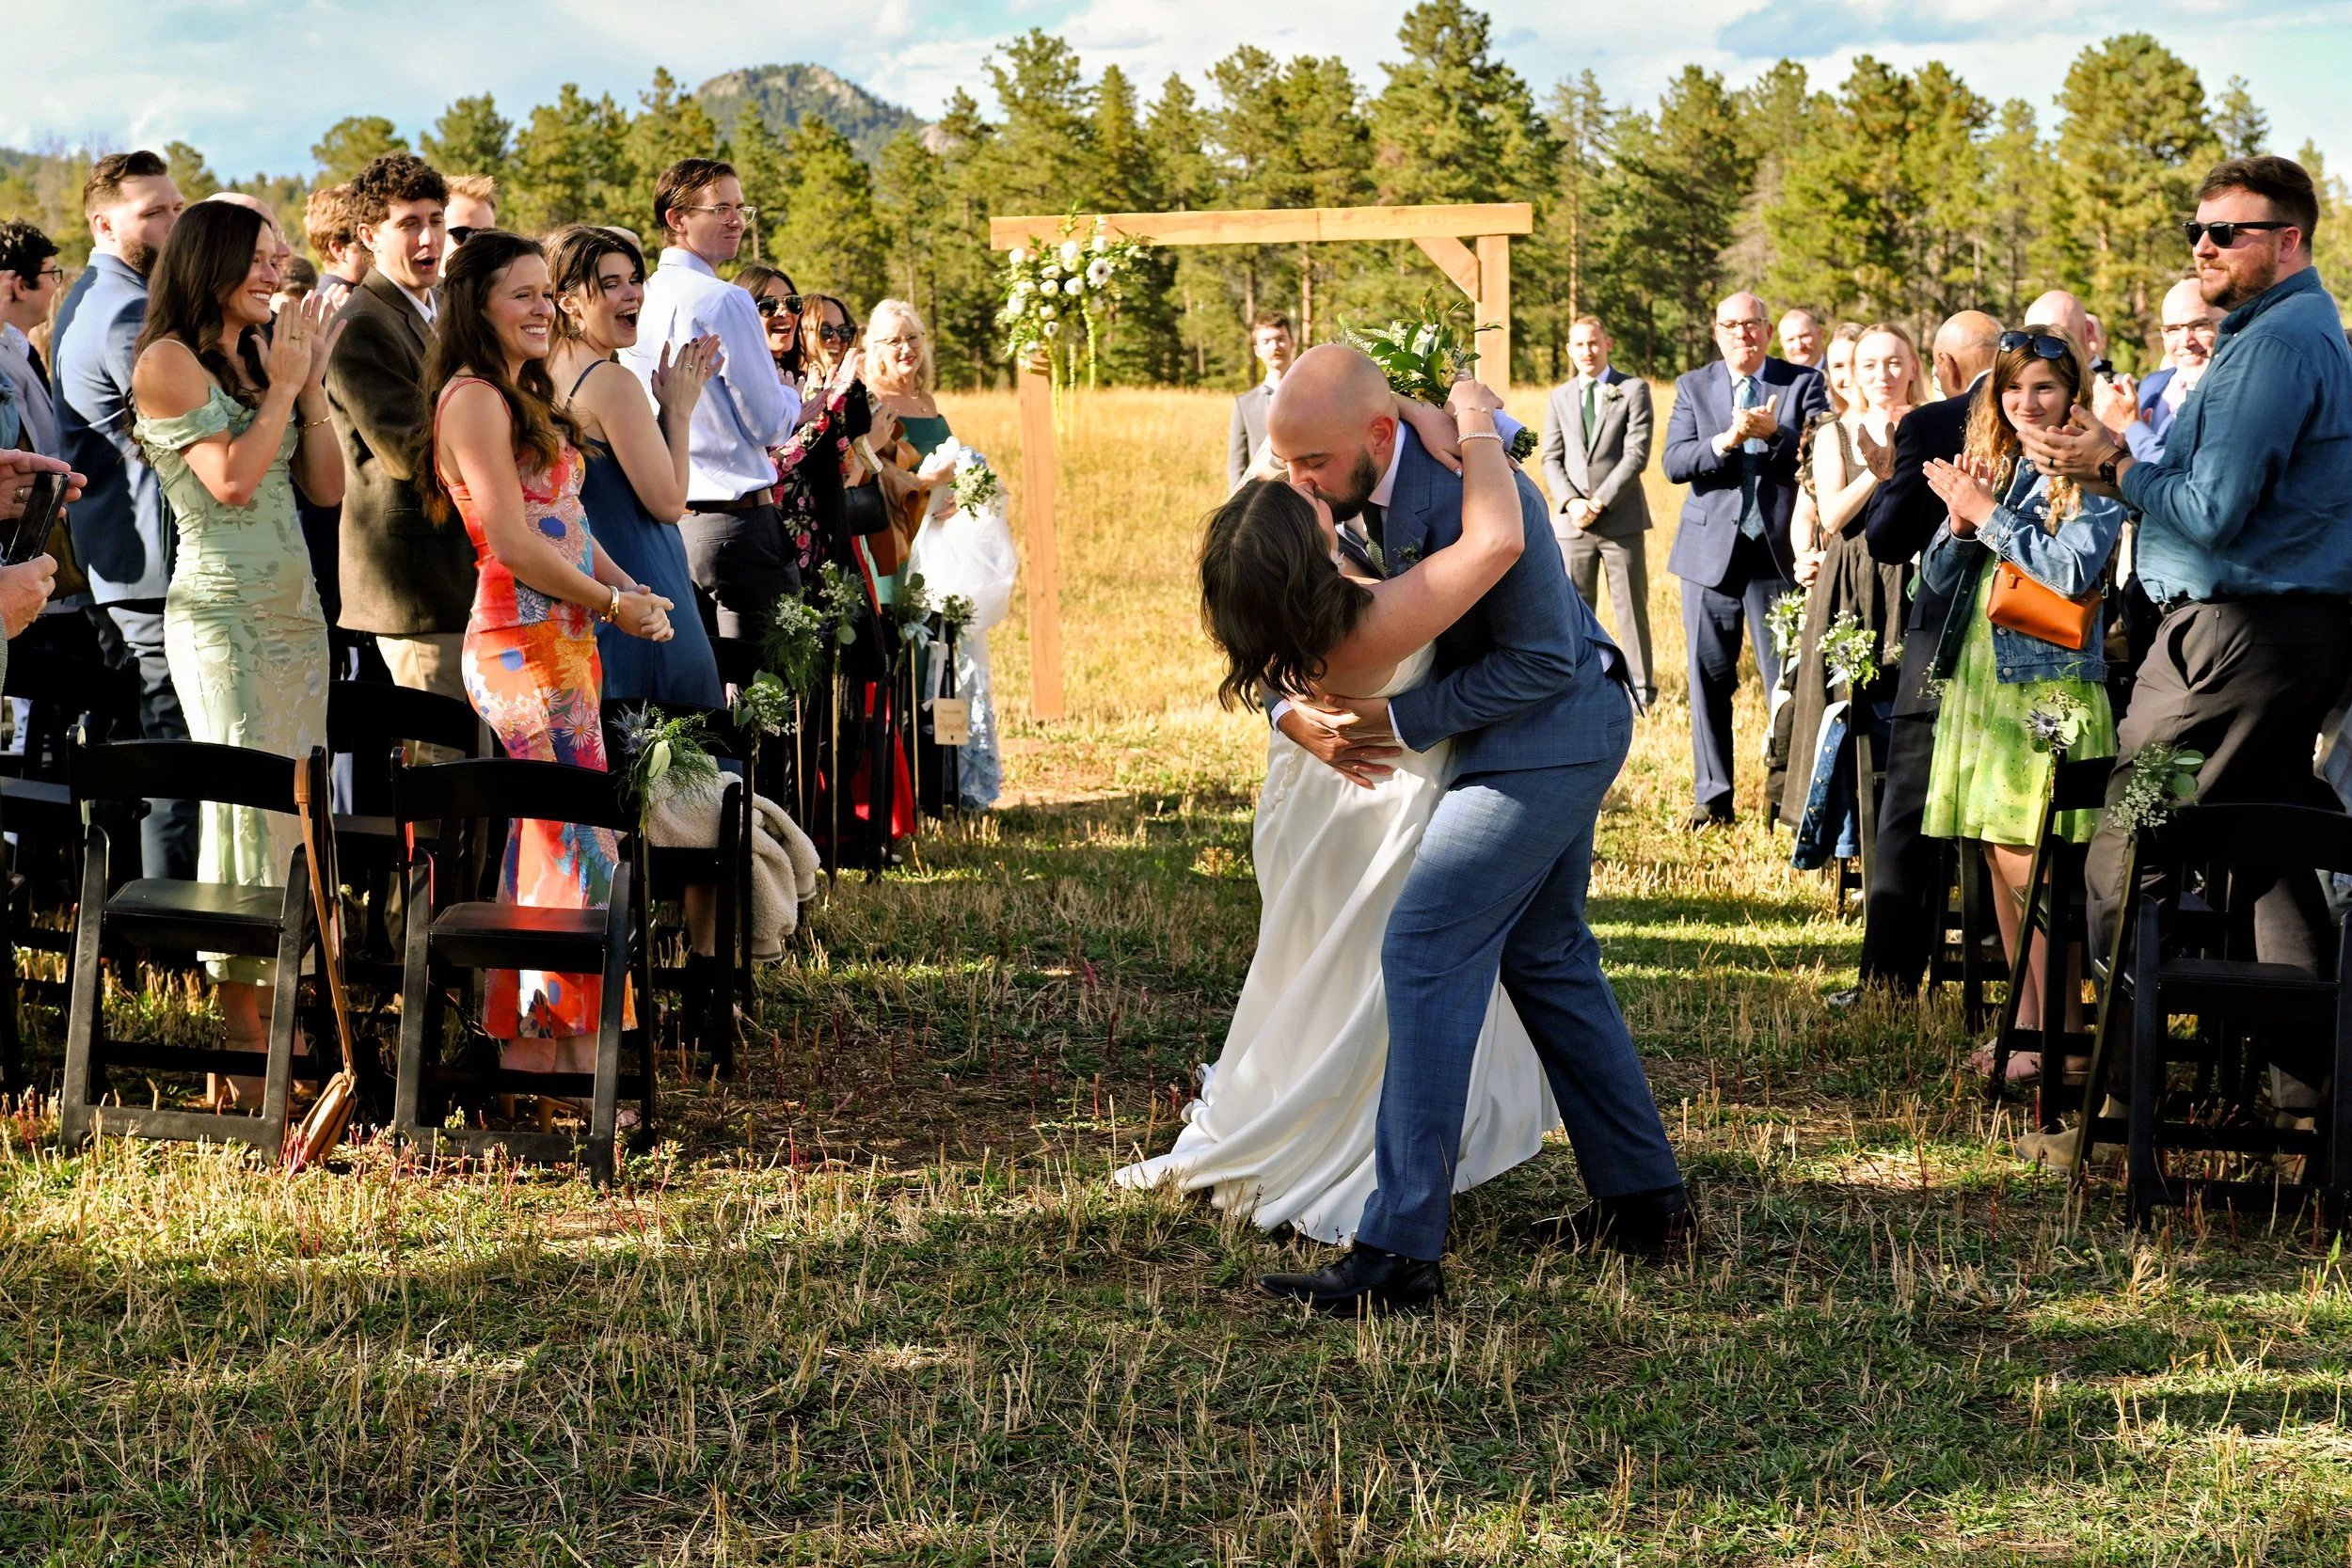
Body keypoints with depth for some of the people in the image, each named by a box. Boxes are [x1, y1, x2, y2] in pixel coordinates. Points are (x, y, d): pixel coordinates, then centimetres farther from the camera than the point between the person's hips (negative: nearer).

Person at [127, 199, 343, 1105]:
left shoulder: (258, 354, 15)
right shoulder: (169, 360, -6)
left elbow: (325, 487, 12)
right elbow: (232, 479, -16)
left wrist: (312, 384, 3)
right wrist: (283, 385, -9)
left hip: (296, 607, 7)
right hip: (221, 612, -7)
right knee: (247, 802, -10)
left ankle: (274, 1010, 12)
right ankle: (241, 1041, -6)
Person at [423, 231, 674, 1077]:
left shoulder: (524, 398, 20)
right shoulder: (473, 398, -11)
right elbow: (512, 543, -17)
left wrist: (629, 588, 5)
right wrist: (611, 604, -9)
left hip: (563, 646, 10)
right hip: (520, 649, -10)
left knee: (565, 849, 8)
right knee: (569, 851, -11)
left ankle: (574, 1054, 11)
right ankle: (533, 1056, -7)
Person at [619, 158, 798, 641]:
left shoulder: (640, 300, 9)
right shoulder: (723, 302, -13)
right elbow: (770, 425, -12)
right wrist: (795, 395, 9)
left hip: (663, 519, 8)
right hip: (734, 520, -8)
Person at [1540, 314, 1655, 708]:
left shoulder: (1633, 390, 2)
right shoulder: (1559, 397, 15)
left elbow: (1637, 453, -7)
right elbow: (1551, 458, 9)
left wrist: (1600, 502, -14)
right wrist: (1571, 502, -9)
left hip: (1621, 519, -3)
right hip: (1573, 522, 3)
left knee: (1631, 608, 0)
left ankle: (1641, 691, 6)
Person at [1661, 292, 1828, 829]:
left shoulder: (1802, 383, 4)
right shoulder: (1693, 386, 9)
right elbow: (1675, 462, -3)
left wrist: (1774, 433, -23)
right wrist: (1725, 441, -20)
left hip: (1778, 550, -2)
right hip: (1710, 548, 2)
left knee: (1787, 675, -2)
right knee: (1709, 675, 6)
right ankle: (1712, 796, 15)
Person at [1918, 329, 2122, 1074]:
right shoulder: (1991, 467, 15)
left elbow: (2073, 572, -17)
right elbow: (1938, 578, 13)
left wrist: (1988, 514, -11)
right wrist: (1960, 520, -6)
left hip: (2049, 684, -7)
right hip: (1980, 680, 7)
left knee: (2026, 862, -11)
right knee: (1998, 860, 9)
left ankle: (2065, 1035, -5)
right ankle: (2026, 1020, 18)